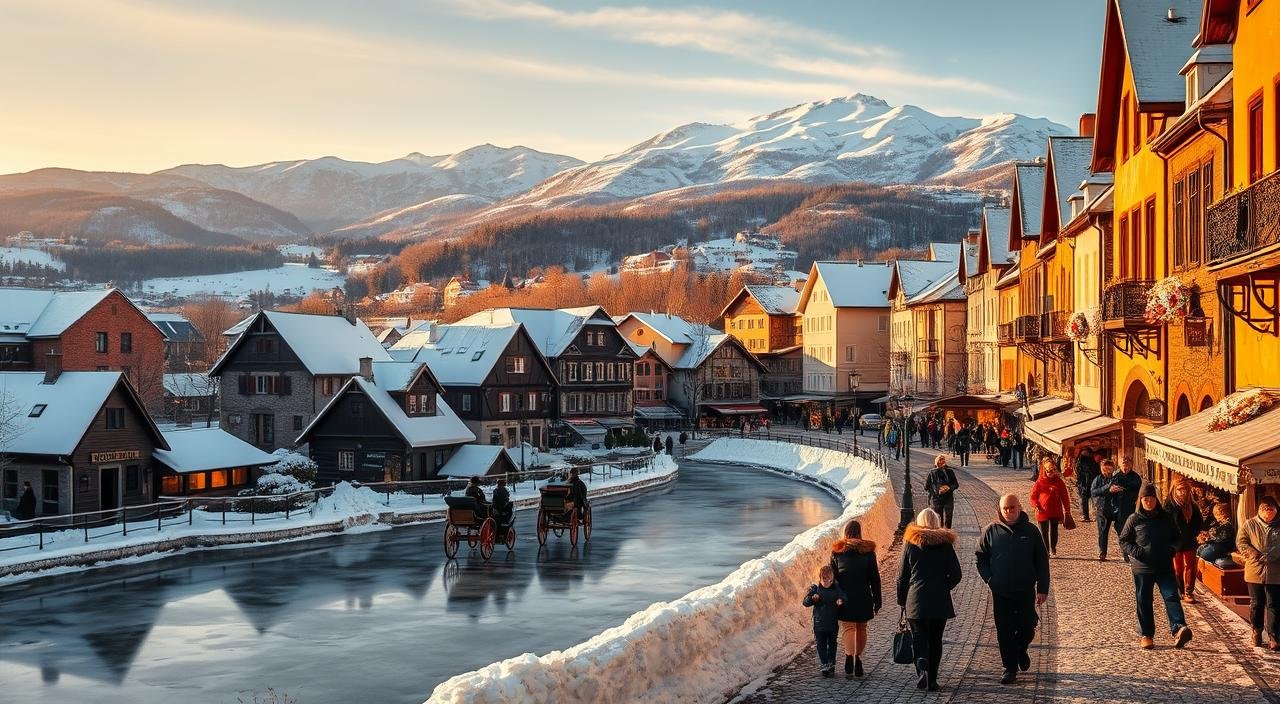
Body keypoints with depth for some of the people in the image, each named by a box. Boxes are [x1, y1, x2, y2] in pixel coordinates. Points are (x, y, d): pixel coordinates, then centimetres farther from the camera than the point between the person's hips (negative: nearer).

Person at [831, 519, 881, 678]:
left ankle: (850, 654, -27)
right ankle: (858, 657, 20)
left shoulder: (837, 551, 2)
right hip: (863, 597, 1)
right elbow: (875, 577, 2)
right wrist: (877, 600, 7)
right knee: (861, 628, 16)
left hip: (844, 596, -1)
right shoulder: (868, 550, 2)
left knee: (847, 627, -3)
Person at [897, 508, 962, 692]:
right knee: (935, 640, 11)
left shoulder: (910, 542, 1)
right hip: (940, 601, 1)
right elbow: (956, 575, 1)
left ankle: (922, 668, -23)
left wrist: (901, 600, 11)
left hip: (915, 600, -1)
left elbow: (902, 575, 3)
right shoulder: (945, 543, 2)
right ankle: (932, 680, 12)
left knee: (919, 638, 2)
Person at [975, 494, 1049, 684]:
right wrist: (989, 579, -6)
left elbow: (1042, 561, 3)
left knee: (1027, 629, 4)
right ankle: (1010, 669, 15)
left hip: (1026, 591, 0)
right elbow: (981, 558, 7)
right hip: (1000, 592, 0)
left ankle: (1021, 650, 36)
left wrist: (1043, 589, 0)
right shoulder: (991, 531, -1)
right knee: (1004, 632, 3)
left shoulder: (1030, 531, -1)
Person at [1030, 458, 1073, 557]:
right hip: (1043, 512, -1)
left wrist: (1067, 511, 8)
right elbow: (1033, 496, 3)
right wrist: (1036, 506, -14)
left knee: (1053, 531, 1)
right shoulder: (1039, 482, -2)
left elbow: (1065, 497, 9)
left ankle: (1053, 550, 19)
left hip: (1056, 512, 1)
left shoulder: (1059, 482, 4)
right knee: (1044, 532, 5)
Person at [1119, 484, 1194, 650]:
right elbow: (1123, 541, 4)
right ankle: (1146, 635, 14)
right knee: (1144, 602, 4)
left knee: (1171, 596, -14)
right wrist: (1136, 552, -12)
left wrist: (1171, 550, -2)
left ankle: (1179, 629, -25)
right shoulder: (1134, 520, -1)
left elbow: (1176, 538, 17)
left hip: (1165, 567, 1)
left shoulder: (1166, 518, 6)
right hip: (1142, 569, -1)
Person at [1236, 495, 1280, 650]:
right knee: (1256, 604, 11)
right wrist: (1255, 555, -15)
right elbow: (1241, 542, 0)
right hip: (1255, 572, 1)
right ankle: (1256, 631, 27)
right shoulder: (1249, 525, 6)